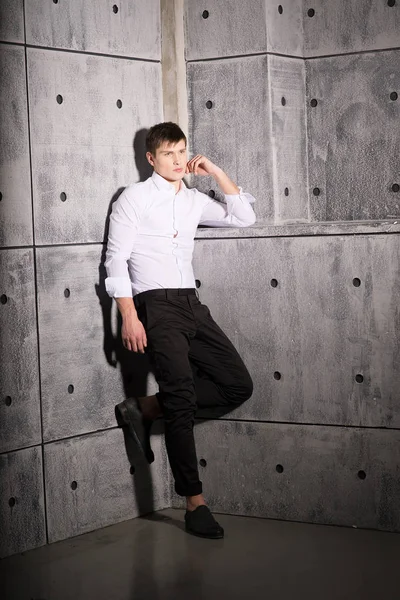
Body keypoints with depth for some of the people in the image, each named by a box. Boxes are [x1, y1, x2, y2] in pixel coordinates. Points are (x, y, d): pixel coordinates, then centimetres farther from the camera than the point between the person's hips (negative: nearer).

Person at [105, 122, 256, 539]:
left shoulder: (194, 201, 17)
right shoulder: (134, 198, 1)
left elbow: (244, 217, 17)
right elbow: (116, 261, -5)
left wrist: (216, 172, 11)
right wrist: (129, 317, -14)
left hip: (191, 304, 7)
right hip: (156, 306, -6)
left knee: (238, 384, -1)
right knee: (182, 398, -12)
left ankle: (144, 409, 4)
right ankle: (195, 504, -7)